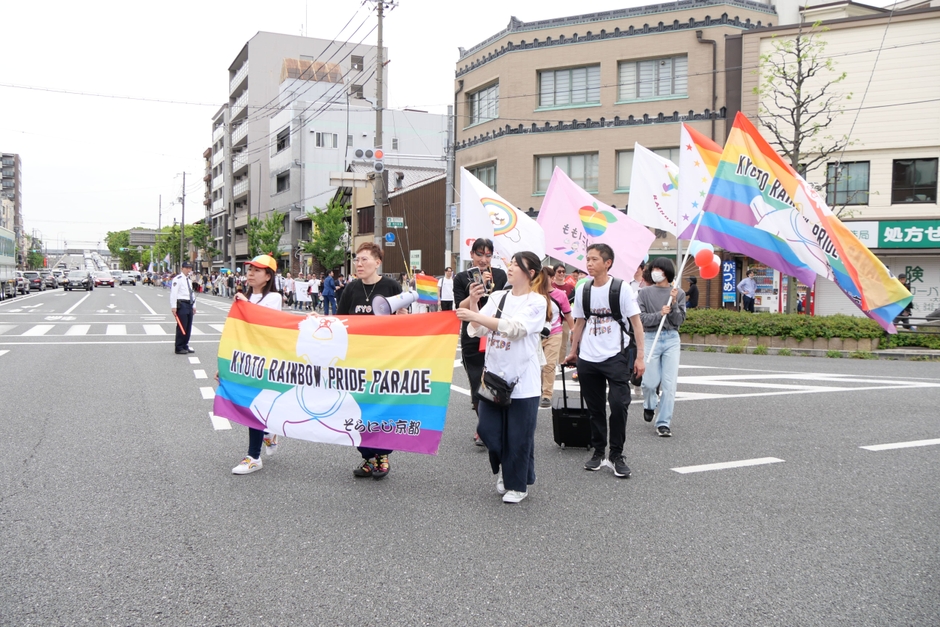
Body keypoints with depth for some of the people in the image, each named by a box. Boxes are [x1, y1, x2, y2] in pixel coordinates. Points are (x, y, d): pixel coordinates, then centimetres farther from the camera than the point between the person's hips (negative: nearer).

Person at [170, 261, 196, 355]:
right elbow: (173, 293, -14)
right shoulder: (177, 279, -8)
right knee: (181, 327, -7)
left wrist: (194, 306, 20)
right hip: (181, 305, -9)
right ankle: (179, 348, -1)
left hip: (189, 305, 9)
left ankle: (185, 346, 21)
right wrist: (173, 307, -19)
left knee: (188, 327, 11)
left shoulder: (189, 280, 19)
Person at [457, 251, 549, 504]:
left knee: (519, 436, 3)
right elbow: (478, 330, 3)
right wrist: (473, 301, -12)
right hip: (493, 375, 5)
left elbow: (514, 328, -22)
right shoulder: (497, 297, 8)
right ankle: (505, 469, 35)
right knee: (488, 429, 8)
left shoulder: (536, 302, -7)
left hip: (522, 380, -5)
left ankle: (517, 484, 22)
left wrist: (476, 316, -27)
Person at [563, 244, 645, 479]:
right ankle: (598, 452, 24)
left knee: (618, 404, -10)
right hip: (588, 359, 4)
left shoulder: (622, 288, -7)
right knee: (595, 408, 11)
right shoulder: (582, 289, 5)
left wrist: (639, 356, -10)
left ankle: (617, 455, 6)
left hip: (616, 357, -4)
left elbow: (636, 322, -6)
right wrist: (573, 351, 16)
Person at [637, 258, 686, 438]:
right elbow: (641, 318, -4)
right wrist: (660, 314, -14)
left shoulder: (678, 293, 6)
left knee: (669, 384, -3)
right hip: (651, 338, -1)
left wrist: (674, 303, -11)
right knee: (651, 381, -1)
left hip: (671, 339, 1)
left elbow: (679, 320, 1)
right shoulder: (645, 293, 3)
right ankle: (649, 406, 34)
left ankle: (664, 423, 5)